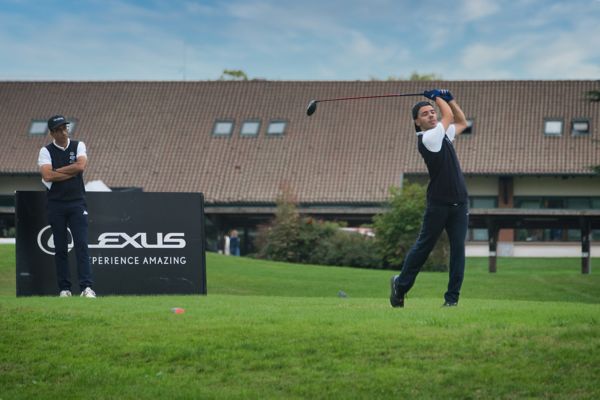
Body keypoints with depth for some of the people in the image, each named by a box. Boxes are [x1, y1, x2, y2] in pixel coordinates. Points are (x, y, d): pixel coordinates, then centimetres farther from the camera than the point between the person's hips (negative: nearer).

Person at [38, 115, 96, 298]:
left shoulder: (78, 146, 6)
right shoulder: (46, 151, 2)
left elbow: (81, 166, -13)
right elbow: (47, 175, -14)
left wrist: (57, 171, -9)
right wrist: (72, 172, -9)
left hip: (77, 202, 0)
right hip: (56, 204, 0)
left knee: (81, 244, -8)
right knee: (60, 247, 4)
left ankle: (87, 287, -13)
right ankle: (64, 288, 9)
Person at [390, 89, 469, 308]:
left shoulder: (443, 134, 14)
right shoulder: (427, 139, -11)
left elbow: (461, 122, 29)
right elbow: (449, 116, -5)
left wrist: (449, 99, 16)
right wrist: (437, 97, 11)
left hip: (459, 203, 6)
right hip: (438, 204, -6)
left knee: (458, 249, -1)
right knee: (423, 246, 3)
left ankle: (452, 296, 0)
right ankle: (401, 284, 19)